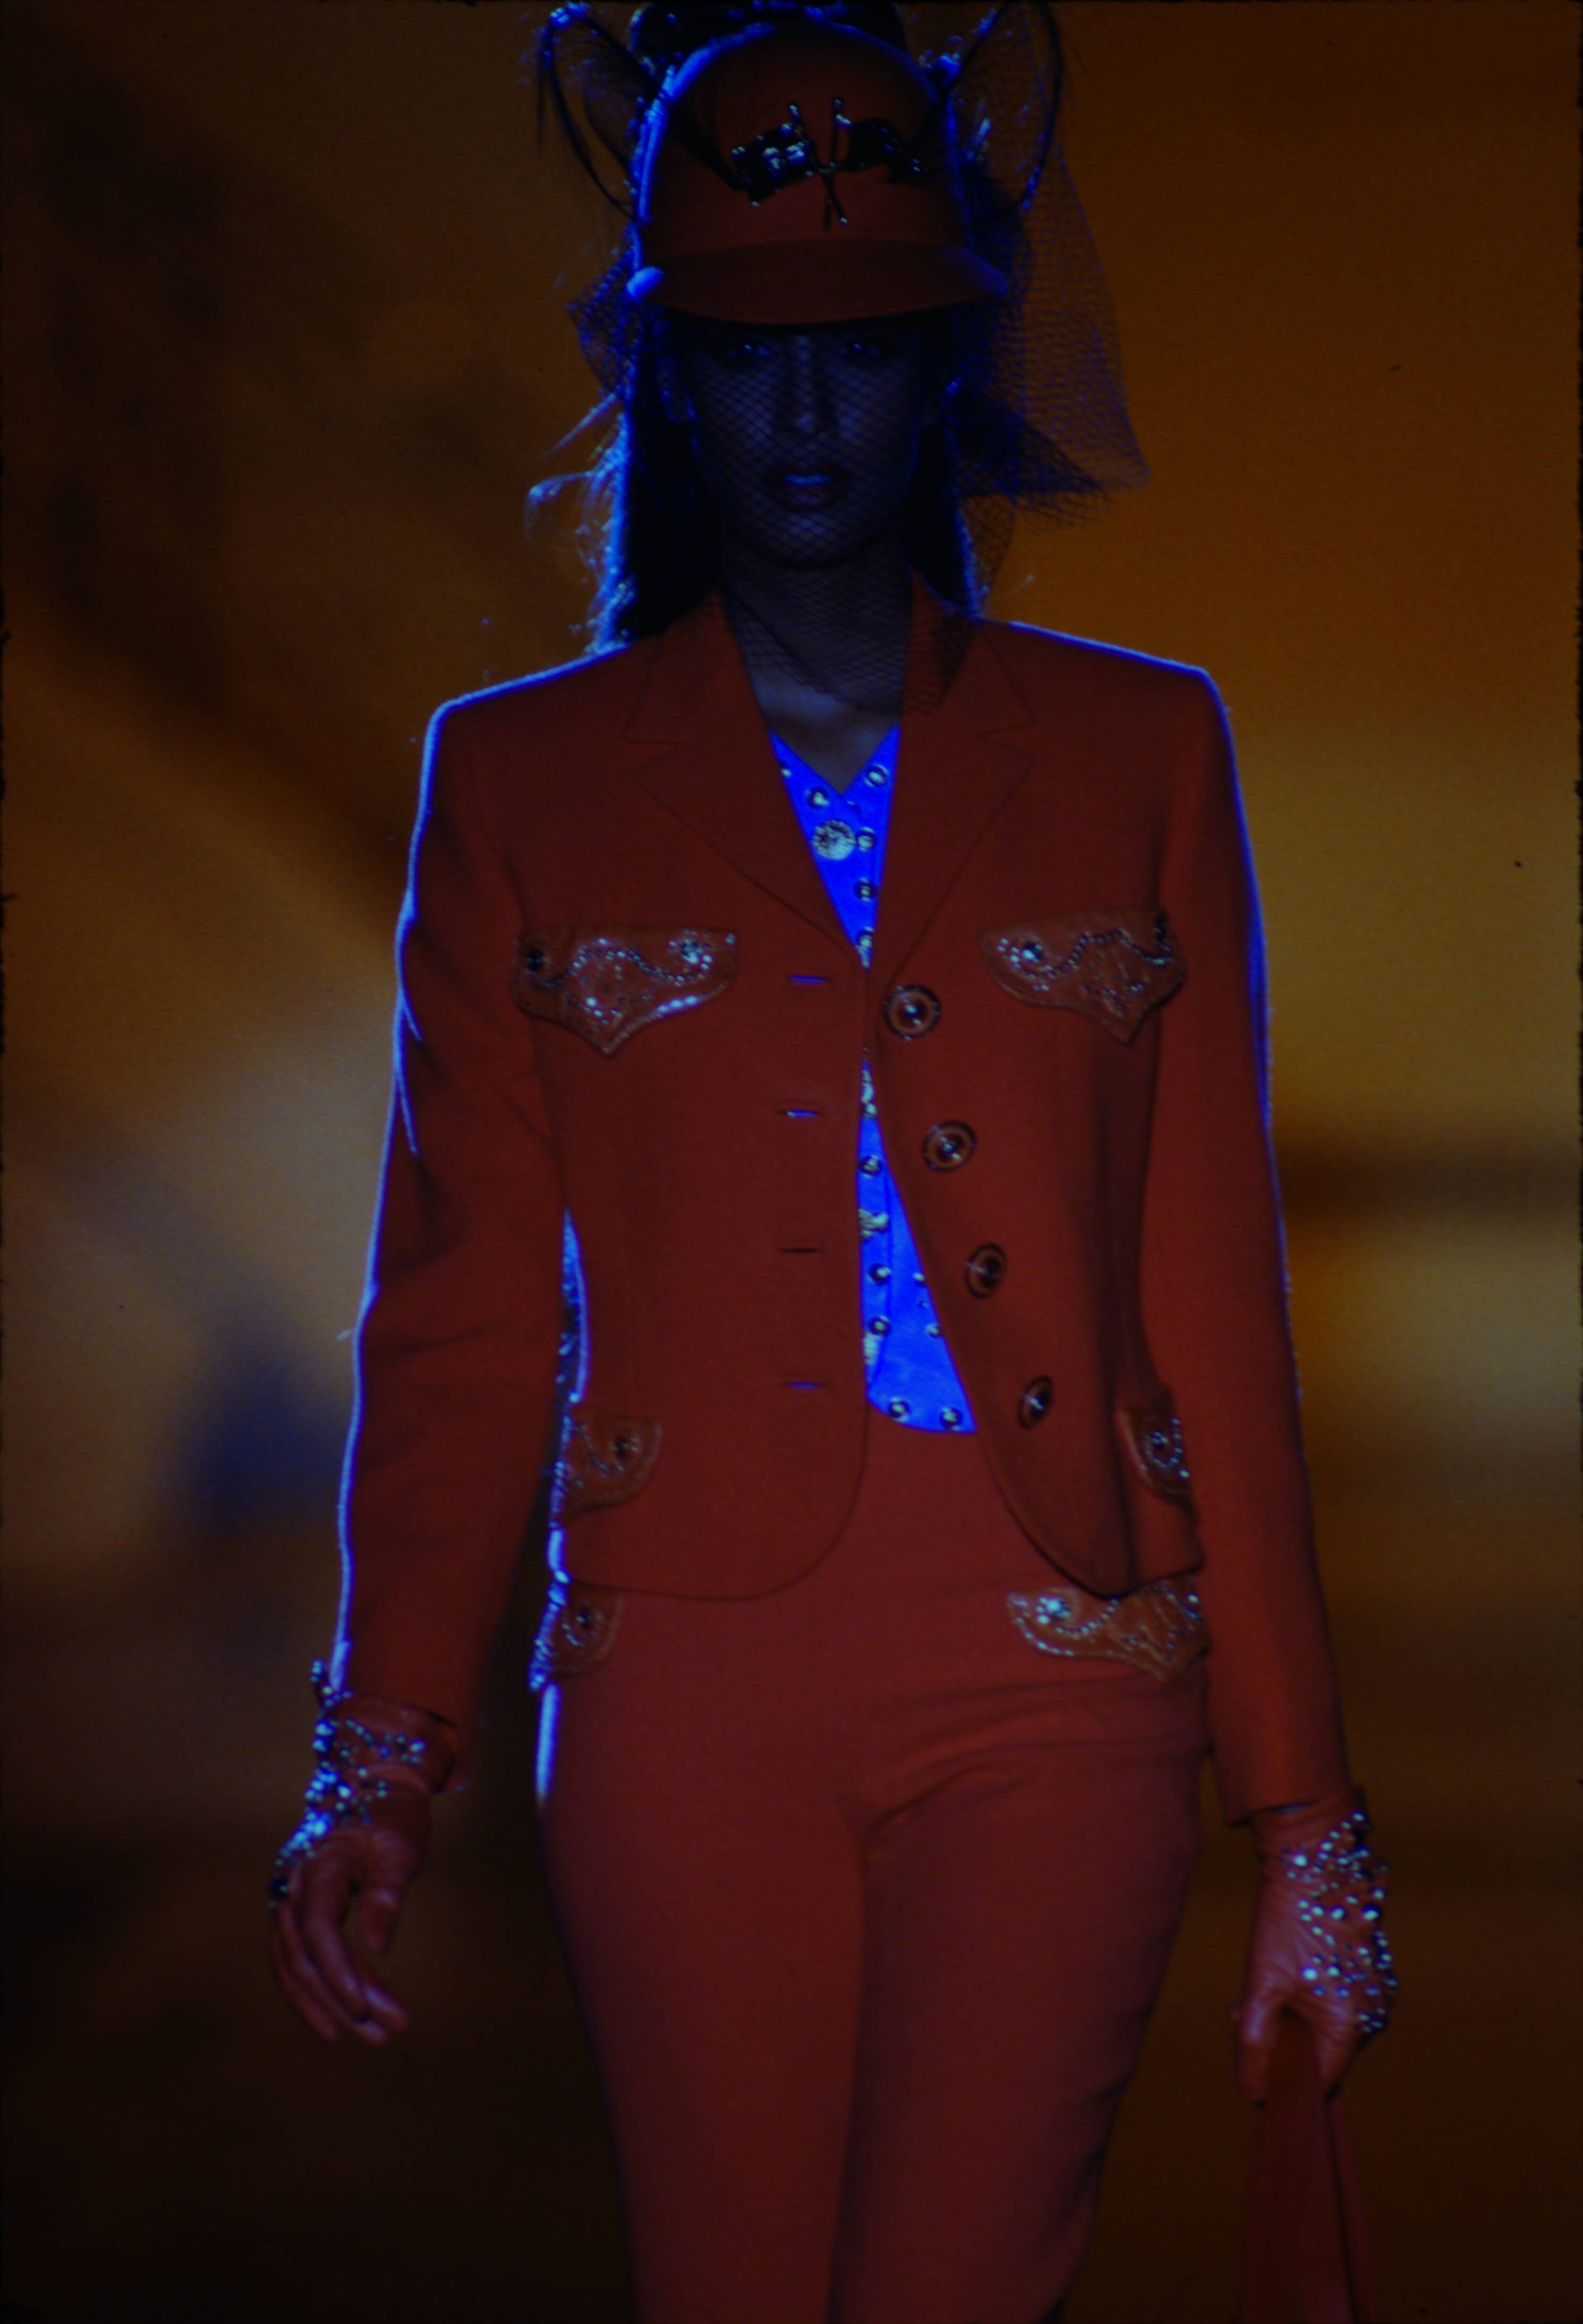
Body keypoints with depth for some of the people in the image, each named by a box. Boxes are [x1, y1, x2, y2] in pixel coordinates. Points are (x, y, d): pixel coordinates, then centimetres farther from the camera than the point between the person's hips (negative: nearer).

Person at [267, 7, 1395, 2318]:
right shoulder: (526, 781, 8)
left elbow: (1214, 1312, 8)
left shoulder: (1132, 758, 9)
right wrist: (382, 1759, -6)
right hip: (693, 1680, 0)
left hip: (1056, 1684, 0)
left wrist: (1304, 1819, 5)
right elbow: (462, 1323, 6)